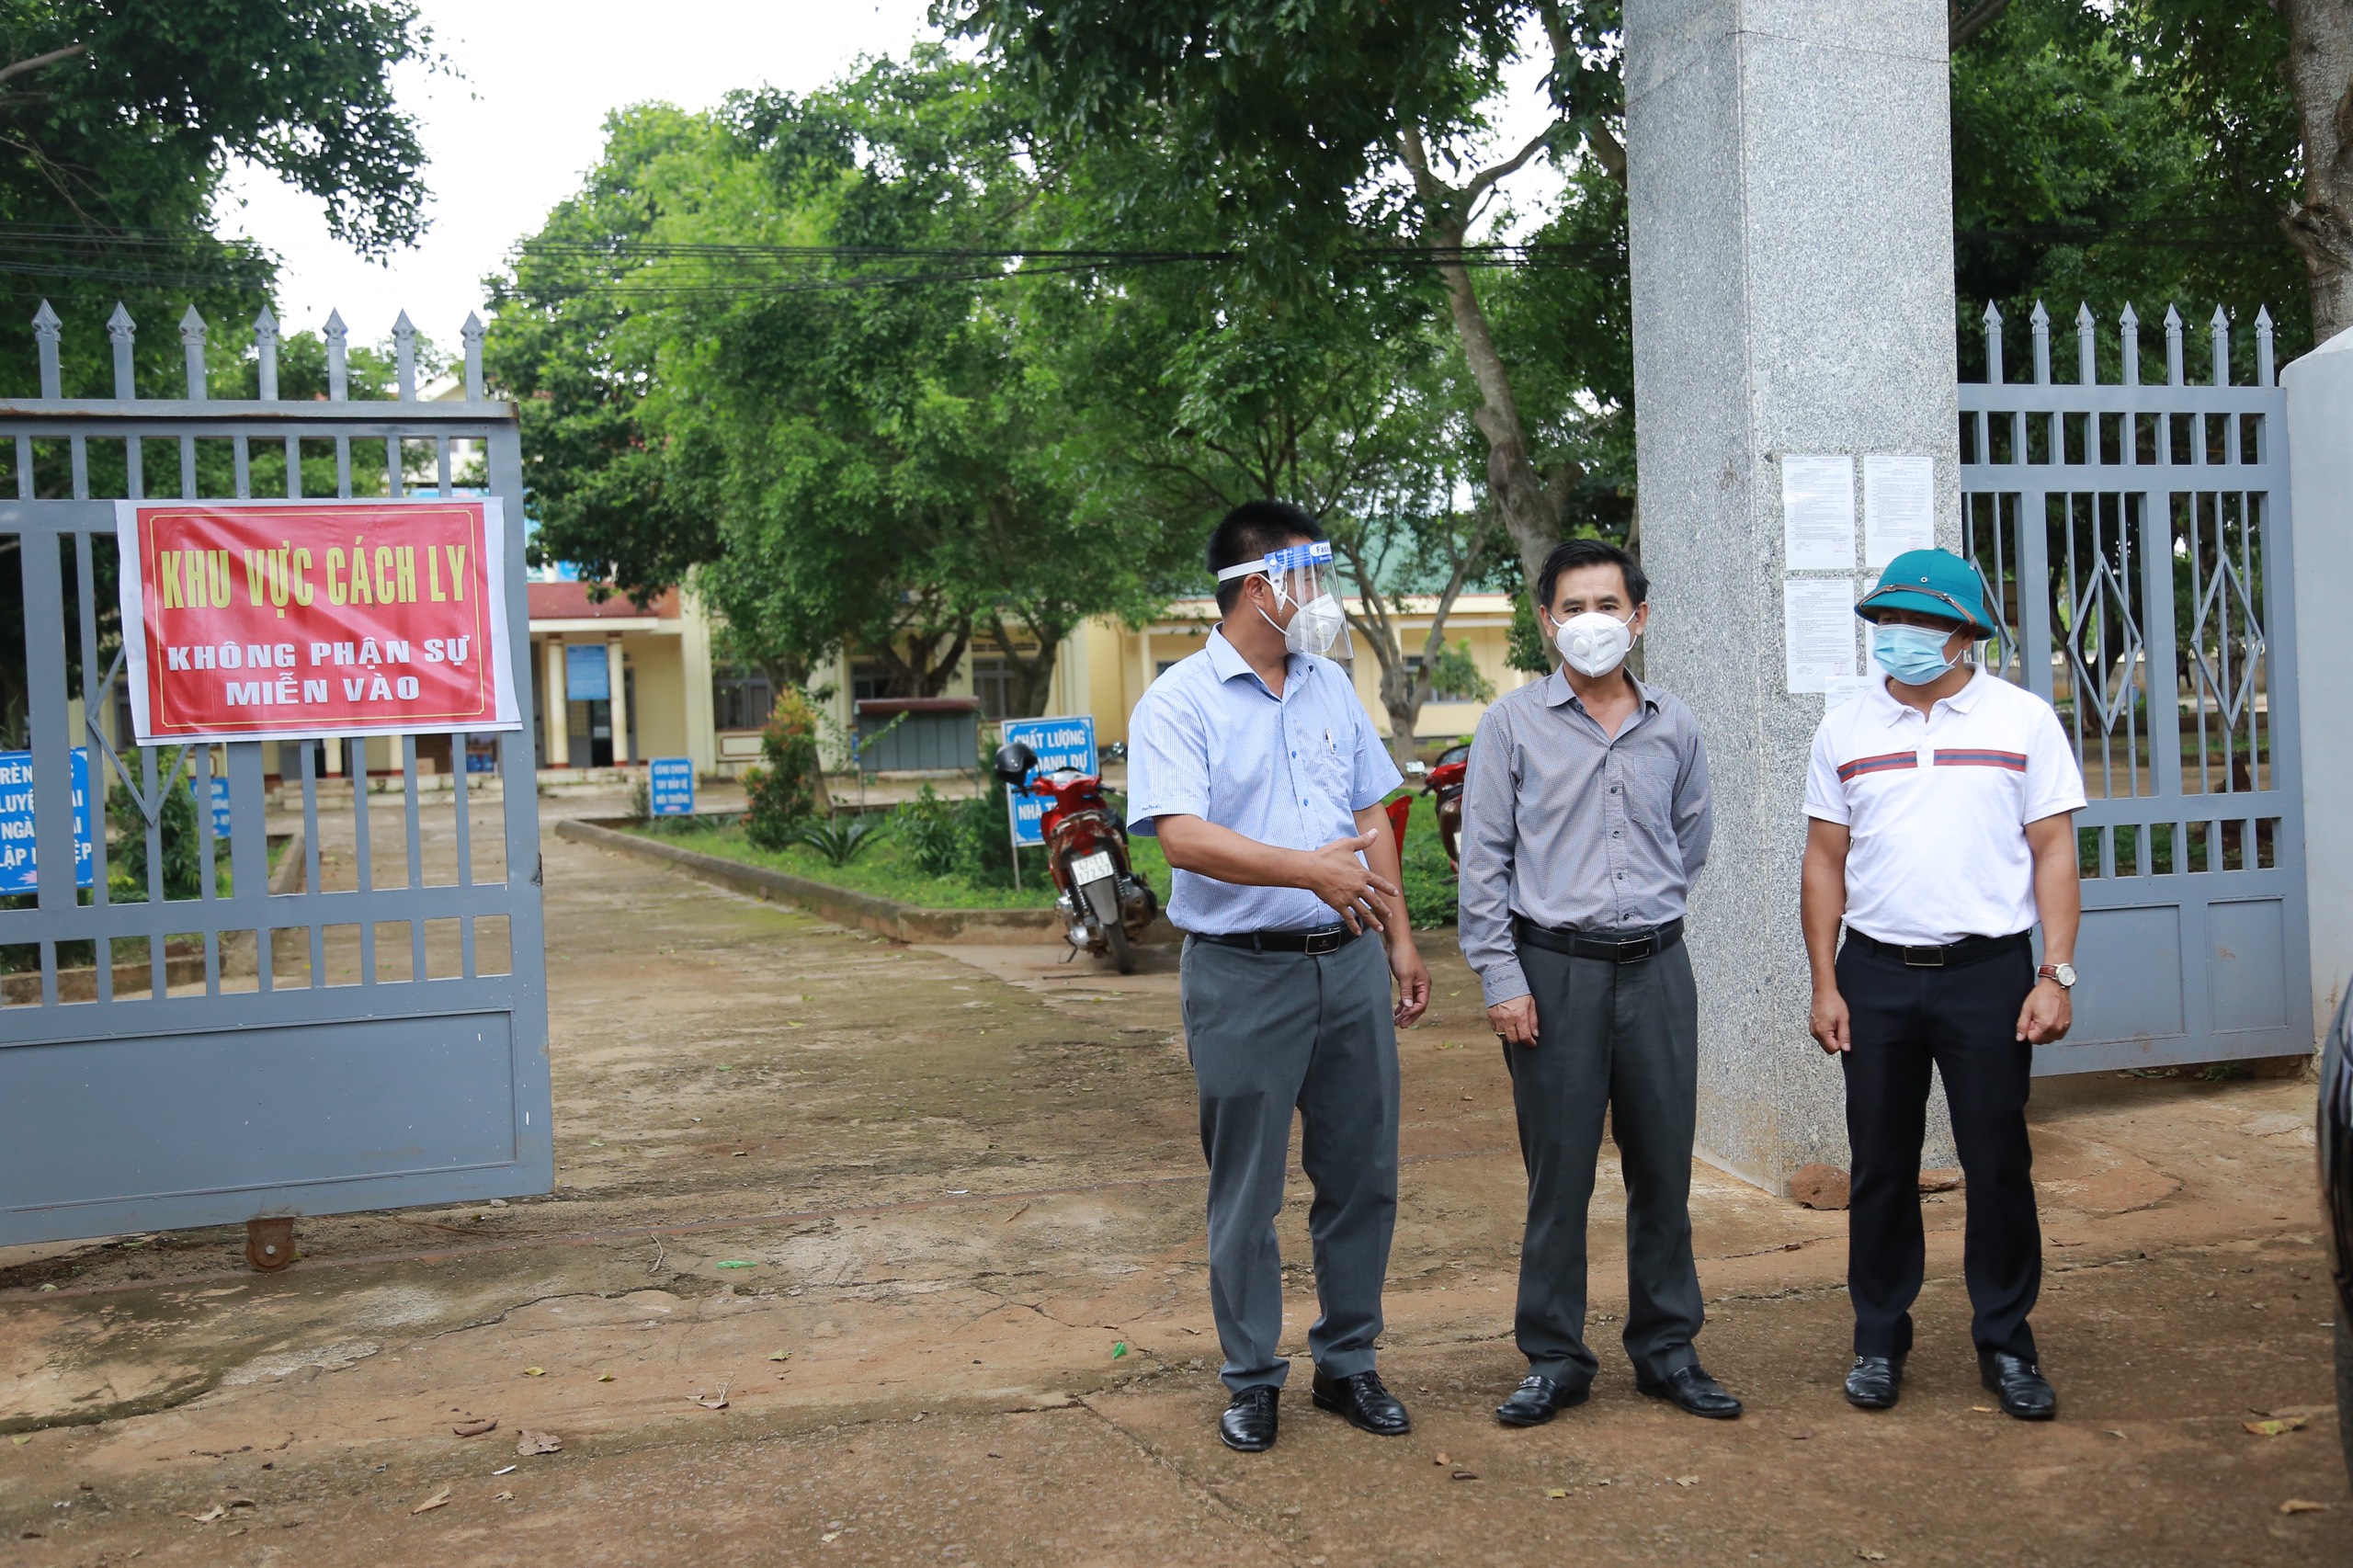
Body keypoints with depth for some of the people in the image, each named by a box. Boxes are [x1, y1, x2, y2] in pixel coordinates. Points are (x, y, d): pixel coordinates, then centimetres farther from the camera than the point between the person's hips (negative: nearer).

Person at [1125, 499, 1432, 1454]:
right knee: (1245, 1191, 5)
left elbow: (1371, 819, 16)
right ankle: (1252, 1380, 20)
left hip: (1348, 964, 6)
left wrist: (1401, 941, 11)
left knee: (1362, 1176, 11)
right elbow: (1182, 836, -21)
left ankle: (1348, 1364, 27)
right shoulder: (1180, 703, -8)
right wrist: (1309, 868, -30)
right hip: (1242, 975, -5)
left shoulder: (1333, 688, 12)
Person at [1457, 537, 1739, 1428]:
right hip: (1553, 969, -3)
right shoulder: (1513, 725, 0)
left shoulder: (1674, 727, 8)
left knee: (1664, 1168, 8)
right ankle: (1554, 1360, 15)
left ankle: (1667, 1349, 23)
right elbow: (1483, 861, -2)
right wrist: (1502, 978, -7)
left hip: (1657, 966, 3)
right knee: (1558, 1174, 2)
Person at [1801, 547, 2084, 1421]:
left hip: (1988, 970, -1)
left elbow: (2053, 850, 1)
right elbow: (1825, 860, 8)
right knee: (1881, 1165, 8)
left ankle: (2006, 1344, 18)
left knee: (1998, 1164, 4)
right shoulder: (1846, 731, 7)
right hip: (1876, 974, 2)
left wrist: (2056, 974, -7)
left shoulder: (2022, 720, 2)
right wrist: (1824, 984, 3)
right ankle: (1879, 1340, 20)